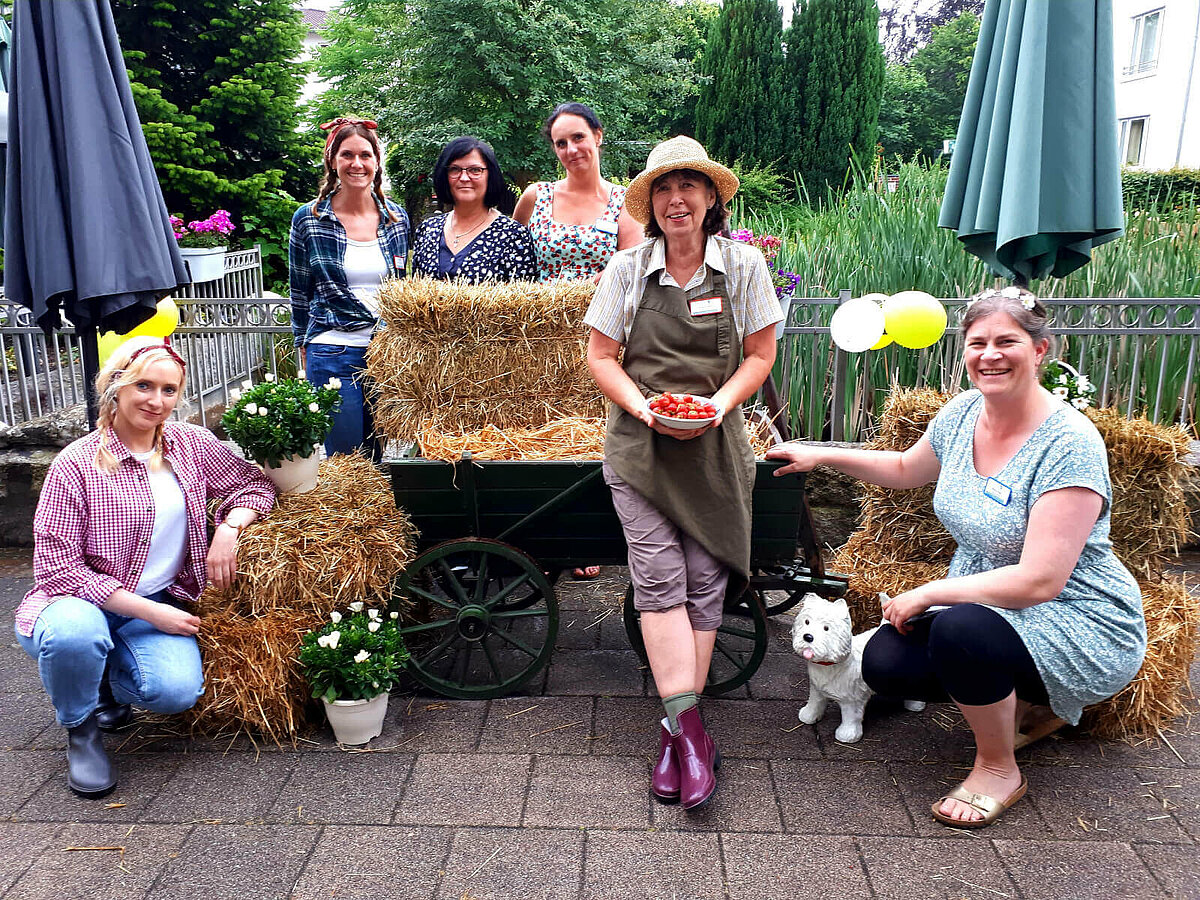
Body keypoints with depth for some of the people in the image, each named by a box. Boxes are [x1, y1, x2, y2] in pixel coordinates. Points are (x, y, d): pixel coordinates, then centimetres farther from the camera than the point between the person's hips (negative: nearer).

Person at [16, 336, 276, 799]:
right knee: (75, 635, -38)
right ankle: (80, 729, -2)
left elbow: (252, 484, 9)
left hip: (163, 603, 3)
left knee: (178, 692, -24)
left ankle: (105, 680, 15)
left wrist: (229, 528, -14)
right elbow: (56, 567, -15)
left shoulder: (192, 444, 0)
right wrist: (148, 611, -20)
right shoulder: (76, 464, -13)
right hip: (83, 600, -3)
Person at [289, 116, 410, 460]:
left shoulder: (397, 218, 7)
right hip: (334, 355, -2)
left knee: (387, 458, 9)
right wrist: (306, 350, 8)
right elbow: (300, 293, 8)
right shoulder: (309, 219, 0)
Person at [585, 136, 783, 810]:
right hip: (640, 444, 0)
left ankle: (679, 730, 9)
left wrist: (718, 405, -12)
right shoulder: (628, 269, 3)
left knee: (705, 583, -3)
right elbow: (601, 357, 4)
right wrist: (645, 406, -13)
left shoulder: (743, 265, 3)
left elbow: (759, 355, 6)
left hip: (715, 445, 1)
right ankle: (690, 731, -8)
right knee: (660, 578, -12)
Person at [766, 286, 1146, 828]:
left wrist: (926, 594, -22)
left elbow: (1039, 581, -28)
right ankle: (1025, 704, 14)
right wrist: (821, 455, 10)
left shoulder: (1069, 446, -24)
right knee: (883, 662, -11)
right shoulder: (963, 413, -2)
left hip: (1081, 627, -7)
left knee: (962, 629, -35)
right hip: (983, 605, 7)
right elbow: (905, 469, 20)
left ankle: (999, 769, -5)